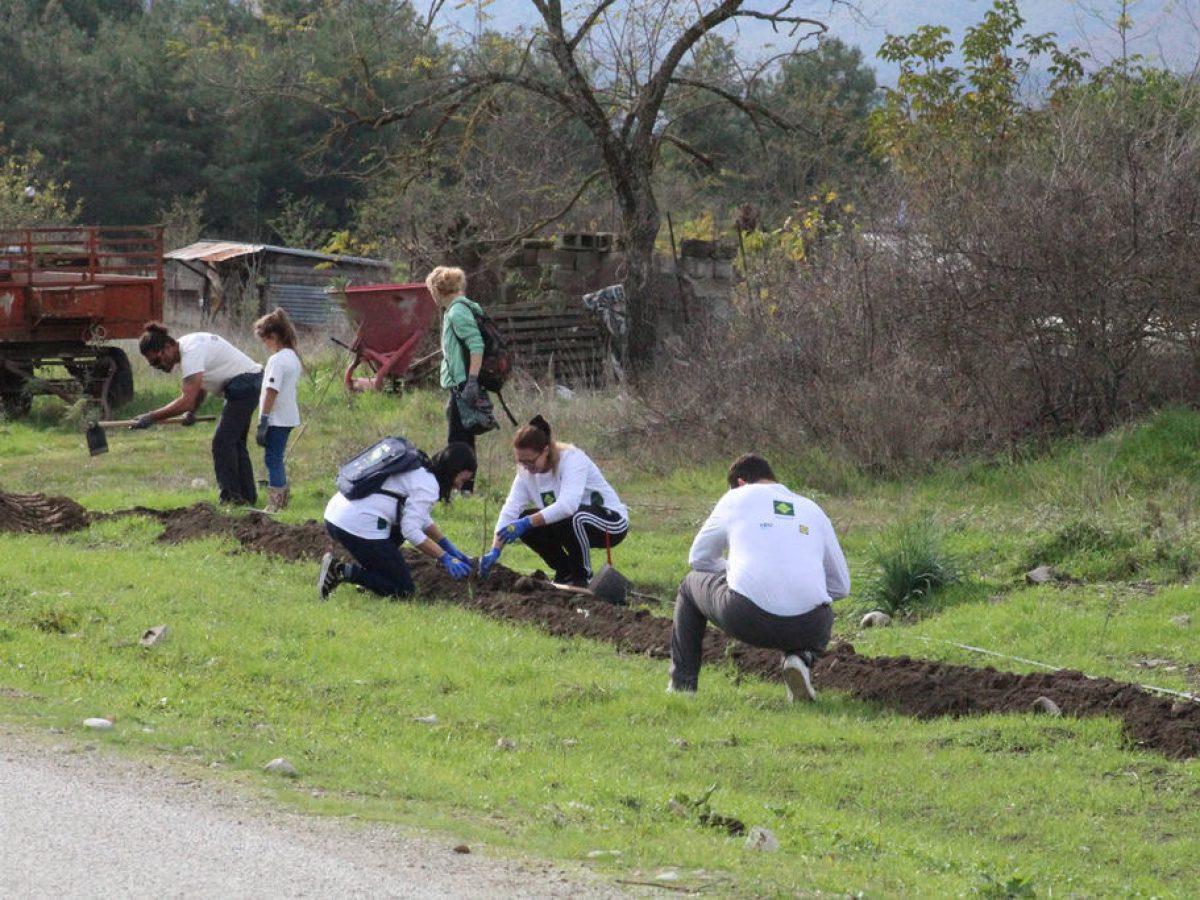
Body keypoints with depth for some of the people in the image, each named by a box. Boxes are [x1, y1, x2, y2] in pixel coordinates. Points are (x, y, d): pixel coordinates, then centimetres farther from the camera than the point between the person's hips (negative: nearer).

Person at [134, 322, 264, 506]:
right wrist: (191, 412, 0)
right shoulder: (185, 348, 7)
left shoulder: (191, 353, -25)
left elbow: (187, 401, -30)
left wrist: (151, 417, -29)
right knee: (234, 442, 17)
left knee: (222, 443, -10)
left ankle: (231, 497, -9)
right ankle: (248, 496, 22)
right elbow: (201, 387, 17)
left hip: (244, 385, -11)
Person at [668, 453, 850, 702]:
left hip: (744, 617, -2)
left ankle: (682, 685, 26)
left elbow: (699, 558, 26)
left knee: (691, 585, 29)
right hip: (806, 628, 2)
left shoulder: (737, 498, 17)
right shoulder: (813, 509, 24)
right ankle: (802, 657, 6)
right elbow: (841, 585, 26)